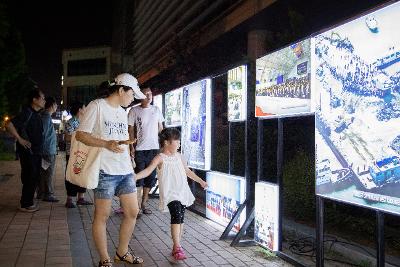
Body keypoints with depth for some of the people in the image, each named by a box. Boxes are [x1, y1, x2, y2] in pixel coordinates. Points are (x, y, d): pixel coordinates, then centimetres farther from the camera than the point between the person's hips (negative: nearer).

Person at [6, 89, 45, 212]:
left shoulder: (36, 115, 14)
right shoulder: (27, 113, -14)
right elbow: (9, 125, -23)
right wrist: (20, 139, -19)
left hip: (36, 152, 9)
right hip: (28, 152, -9)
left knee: (34, 178, 14)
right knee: (30, 178, -4)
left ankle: (29, 202, 24)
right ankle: (25, 204, 6)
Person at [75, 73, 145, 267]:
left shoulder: (122, 112, 18)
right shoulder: (97, 106, -6)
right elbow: (80, 135, -11)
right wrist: (107, 144, -21)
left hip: (125, 171, 8)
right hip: (105, 171, -8)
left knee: (132, 212, 10)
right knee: (102, 216, 2)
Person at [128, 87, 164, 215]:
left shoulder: (156, 110, 9)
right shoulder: (134, 111, -1)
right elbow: (131, 130, -1)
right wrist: (132, 147, -8)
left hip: (154, 148, 4)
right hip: (140, 149, -4)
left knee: (150, 178, 8)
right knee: (139, 178, -1)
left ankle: (143, 204, 20)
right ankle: (138, 206, 6)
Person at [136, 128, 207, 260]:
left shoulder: (179, 156, 13)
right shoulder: (160, 158, -5)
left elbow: (187, 171, 25)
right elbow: (148, 170, -18)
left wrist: (200, 181, 31)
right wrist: (134, 177, -34)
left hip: (182, 192, 6)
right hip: (170, 193, -6)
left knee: (180, 219, 6)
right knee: (176, 215, -21)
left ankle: (176, 247, 17)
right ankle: (177, 247, -16)